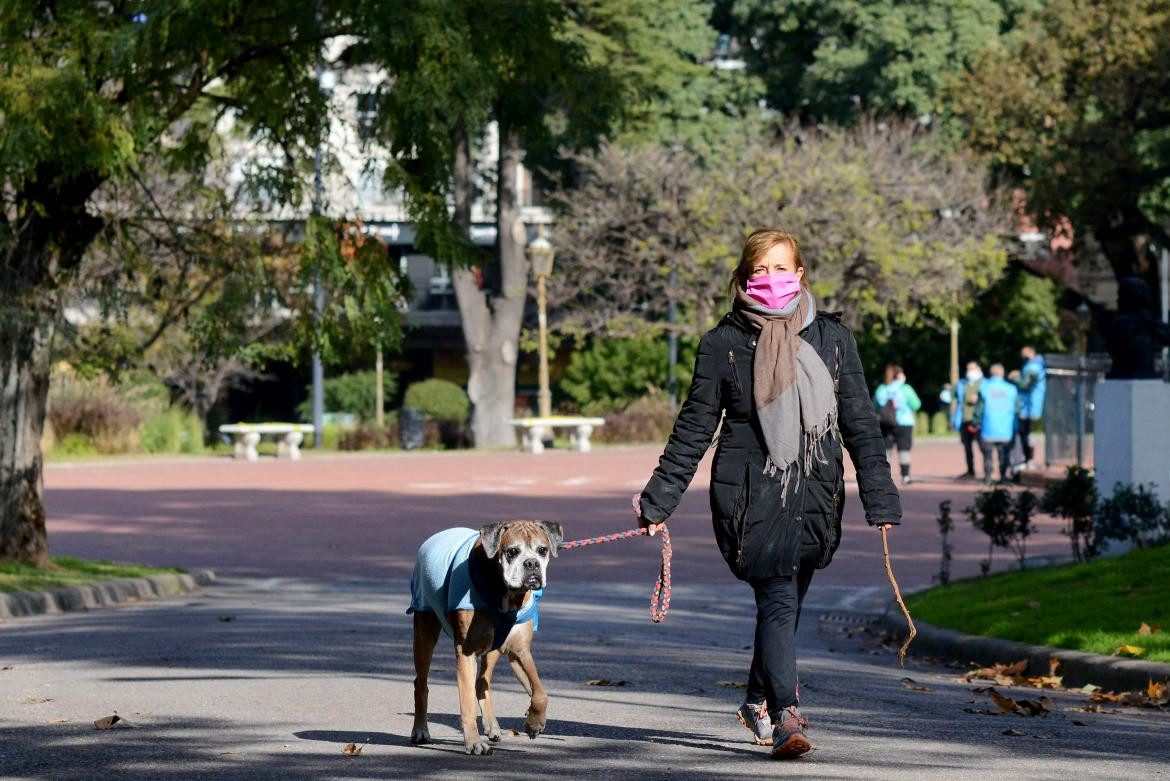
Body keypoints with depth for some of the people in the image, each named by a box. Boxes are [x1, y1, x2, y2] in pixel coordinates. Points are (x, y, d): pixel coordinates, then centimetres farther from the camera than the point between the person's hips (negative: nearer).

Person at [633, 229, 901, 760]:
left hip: (815, 496, 3)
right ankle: (785, 717, -18)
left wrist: (880, 498, 6)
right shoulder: (724, 344, 1)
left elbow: (860, 422, 10)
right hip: (751, 493, -3)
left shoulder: (832, 338, 7)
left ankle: (759, 700, 32)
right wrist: (659, 498, 3)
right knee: (778, 602, -15)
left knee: (787, 602, 12)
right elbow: (694, 428, 5)